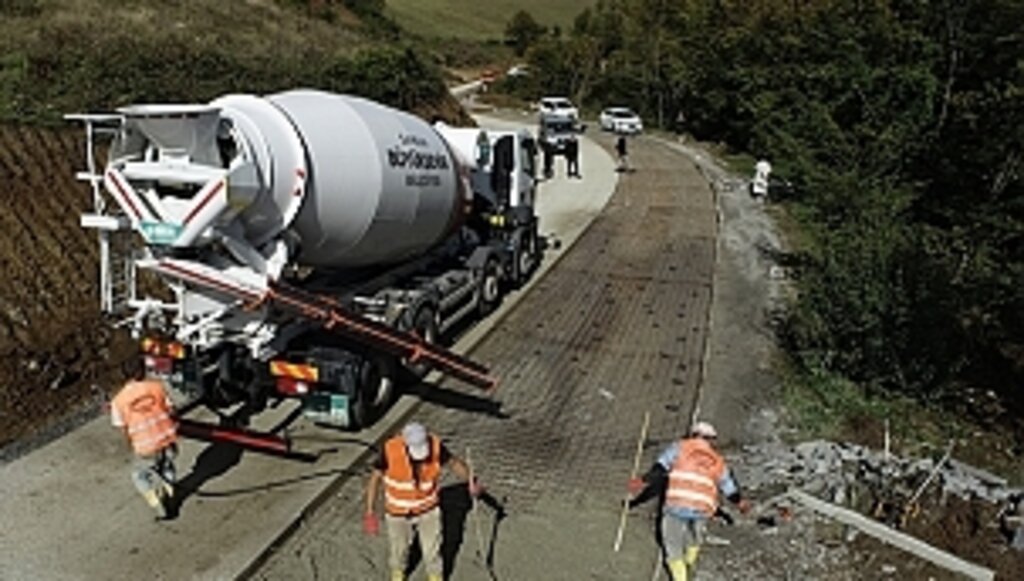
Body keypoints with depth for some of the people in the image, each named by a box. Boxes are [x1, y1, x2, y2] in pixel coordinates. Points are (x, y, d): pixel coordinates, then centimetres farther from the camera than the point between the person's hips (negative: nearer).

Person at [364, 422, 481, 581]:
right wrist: (370, 511, -15)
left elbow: (454, 462, -9)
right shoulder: (391, 450, -31)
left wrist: (471, 482, -26)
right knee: (399, 547, 23)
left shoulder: (435, 446, -26)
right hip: (398, 510, 0)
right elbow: (375, 477, -16)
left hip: (428, 508, 0)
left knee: (432, 548, 12)